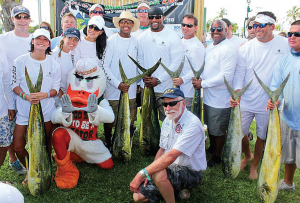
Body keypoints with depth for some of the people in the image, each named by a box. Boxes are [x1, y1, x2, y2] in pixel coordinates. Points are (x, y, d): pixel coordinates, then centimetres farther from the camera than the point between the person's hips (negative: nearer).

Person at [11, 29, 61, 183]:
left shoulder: (54, 64, 1)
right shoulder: (20, 61, -2)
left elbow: (56, 88, 3)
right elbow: (14, 85, 1)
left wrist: (45, 94, -18)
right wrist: (25, 96, -18)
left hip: (47, 111, 1)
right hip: (24, 110, 0)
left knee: (46, 145, 11)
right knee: (18, 147, -1)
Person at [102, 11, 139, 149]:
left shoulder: (135, 41, 9)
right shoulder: (112, 41, -5)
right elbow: (105, 66, -7)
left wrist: (138, 82, 12)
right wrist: (118, 84, -14)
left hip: (130, 90, 4)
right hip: (113, 90, -4)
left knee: (130, 122, 7)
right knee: (110, 122, 6)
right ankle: (108, 146, 25)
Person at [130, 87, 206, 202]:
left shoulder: (193, 124, -25)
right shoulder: (167, 120, 4)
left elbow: (170, 157, -32)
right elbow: (162, 150, 10)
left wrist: (142, 174, -32)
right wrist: (148, 173, -4)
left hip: (190, 173, -8)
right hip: (169, 169, 8)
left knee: (159, 174, -37)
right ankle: (178, 187, 15)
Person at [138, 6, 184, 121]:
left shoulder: (173, 37, -6)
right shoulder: (142, 37, 9)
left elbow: (176, 63, -10)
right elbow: (140, 60, 11)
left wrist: (158, 80, -14)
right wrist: (144, 76, -7)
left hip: (165, 88, -4)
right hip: (146, 87, 4)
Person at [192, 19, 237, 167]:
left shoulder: (228, 49, -18)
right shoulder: (209, 47, 10)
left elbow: (226, 77, -24)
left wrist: (202, 83, -18)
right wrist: (200, 78, -1)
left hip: (220, 99, -8)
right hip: (208, 96, 8)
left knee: (218, 130, 7)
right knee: (210, 126, 23)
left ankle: (217, 156, 26)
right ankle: (211, 148, 44)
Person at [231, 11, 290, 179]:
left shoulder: (285, 44, -4)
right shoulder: (246, 48, -1)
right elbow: (239, 73, 0)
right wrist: (236, 93, -15)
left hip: (268, 102, -1)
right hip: (245, 101, 2)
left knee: (262, 136, 12)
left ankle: (255, 165, 35)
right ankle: (248, 155, 42)